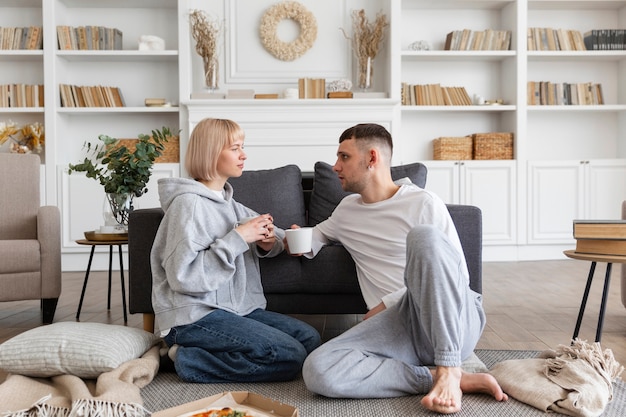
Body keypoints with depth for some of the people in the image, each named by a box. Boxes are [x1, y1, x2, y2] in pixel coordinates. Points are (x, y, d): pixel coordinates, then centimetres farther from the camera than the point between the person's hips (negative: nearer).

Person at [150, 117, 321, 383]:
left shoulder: (227, 202, 14)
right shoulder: (189, 203, -12)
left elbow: (280, 238, 22)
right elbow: (184, 276, -22)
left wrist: (268, 242, -3)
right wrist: (237, 239, -19)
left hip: (235, 309, 9)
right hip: (193, 318, -9)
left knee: (309, 338, 0)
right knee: (290, 356, -16)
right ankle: (190, 360, -7)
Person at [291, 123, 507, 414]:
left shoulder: (424, 203, 3)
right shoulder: (347, 210, 21)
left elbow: (457, 276, -1)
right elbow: (319, 233, 41)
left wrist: (386, 304, -7)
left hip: (454, 321, -4)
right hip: (398, 324, 4)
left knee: (424, 236, -34)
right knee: (317, 371, -26)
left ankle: (448, 370, -26)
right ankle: (446, 379, -19)